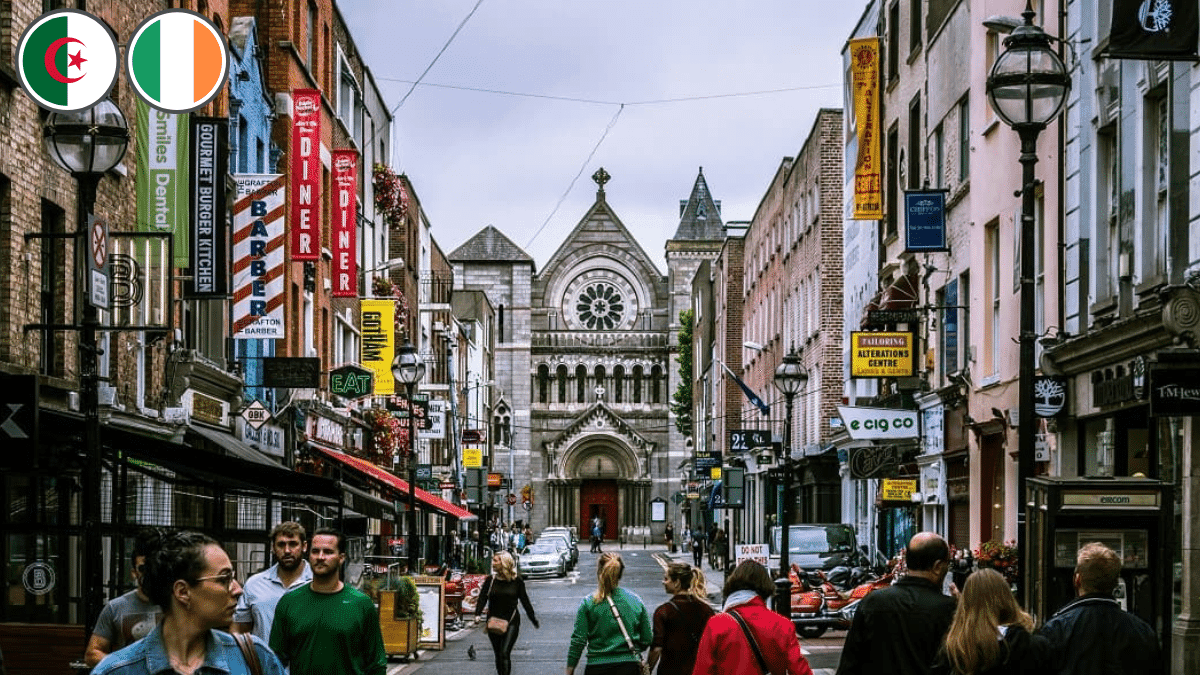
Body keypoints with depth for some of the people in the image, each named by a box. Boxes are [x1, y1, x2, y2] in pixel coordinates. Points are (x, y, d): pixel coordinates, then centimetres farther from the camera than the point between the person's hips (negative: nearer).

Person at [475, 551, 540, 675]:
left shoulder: (517, 580, -2)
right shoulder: (490, 580, 2)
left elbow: (525, 601, 6)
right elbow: (482, 598, -5)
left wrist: (534, 620, 12)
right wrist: (477, 614, -23)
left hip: (511, 622, -3)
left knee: (505, 653, -16)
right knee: (498, 655, 10)